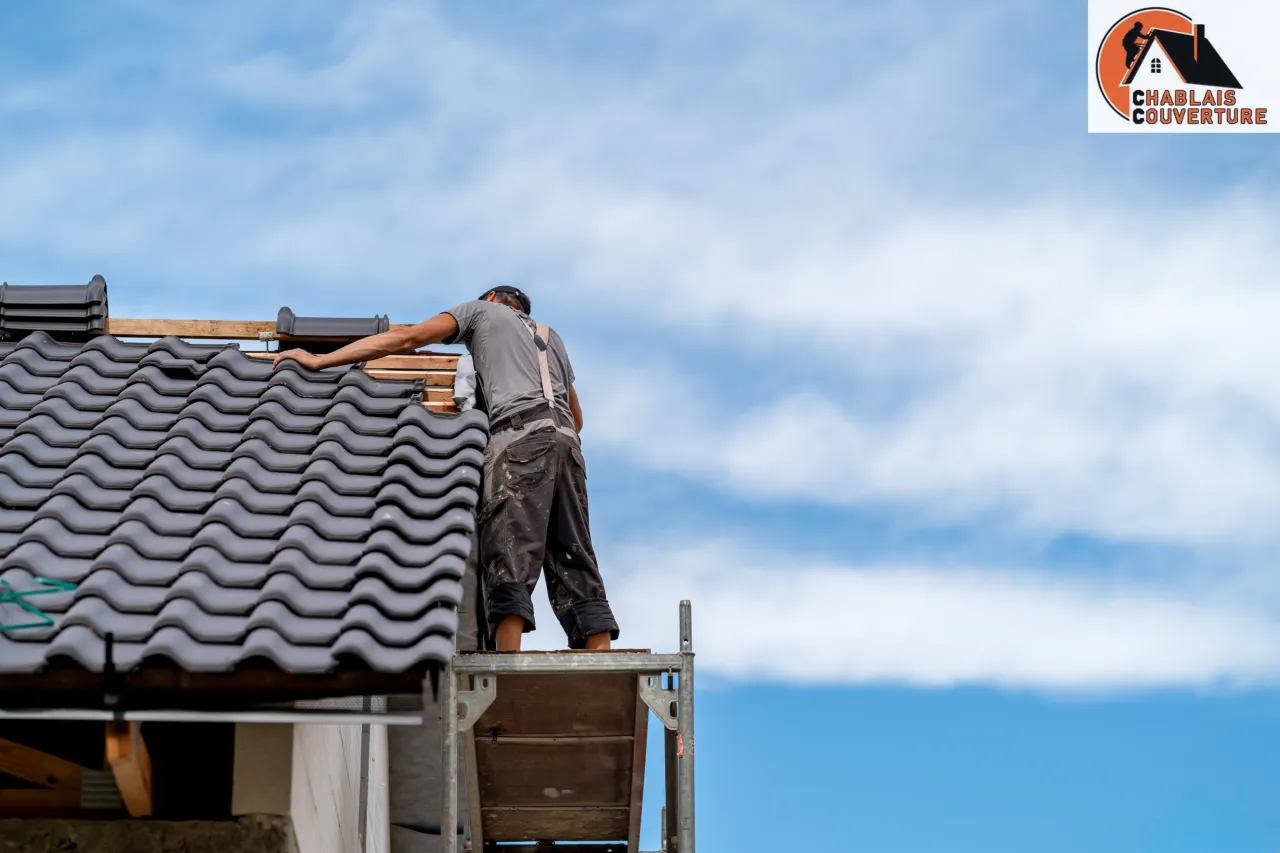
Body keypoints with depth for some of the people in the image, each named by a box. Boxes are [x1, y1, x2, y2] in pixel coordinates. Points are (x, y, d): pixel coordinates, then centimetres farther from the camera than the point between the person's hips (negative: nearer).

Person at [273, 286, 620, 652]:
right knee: (574, 562, 0)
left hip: (521, 434, -6)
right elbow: (577, 418, 42)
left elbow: (405, 338, 12)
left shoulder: (482, 310, 22)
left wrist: (320, 361, 12)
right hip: (566, 441, 6)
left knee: (510, 556, -15)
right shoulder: (550, 337, 37)